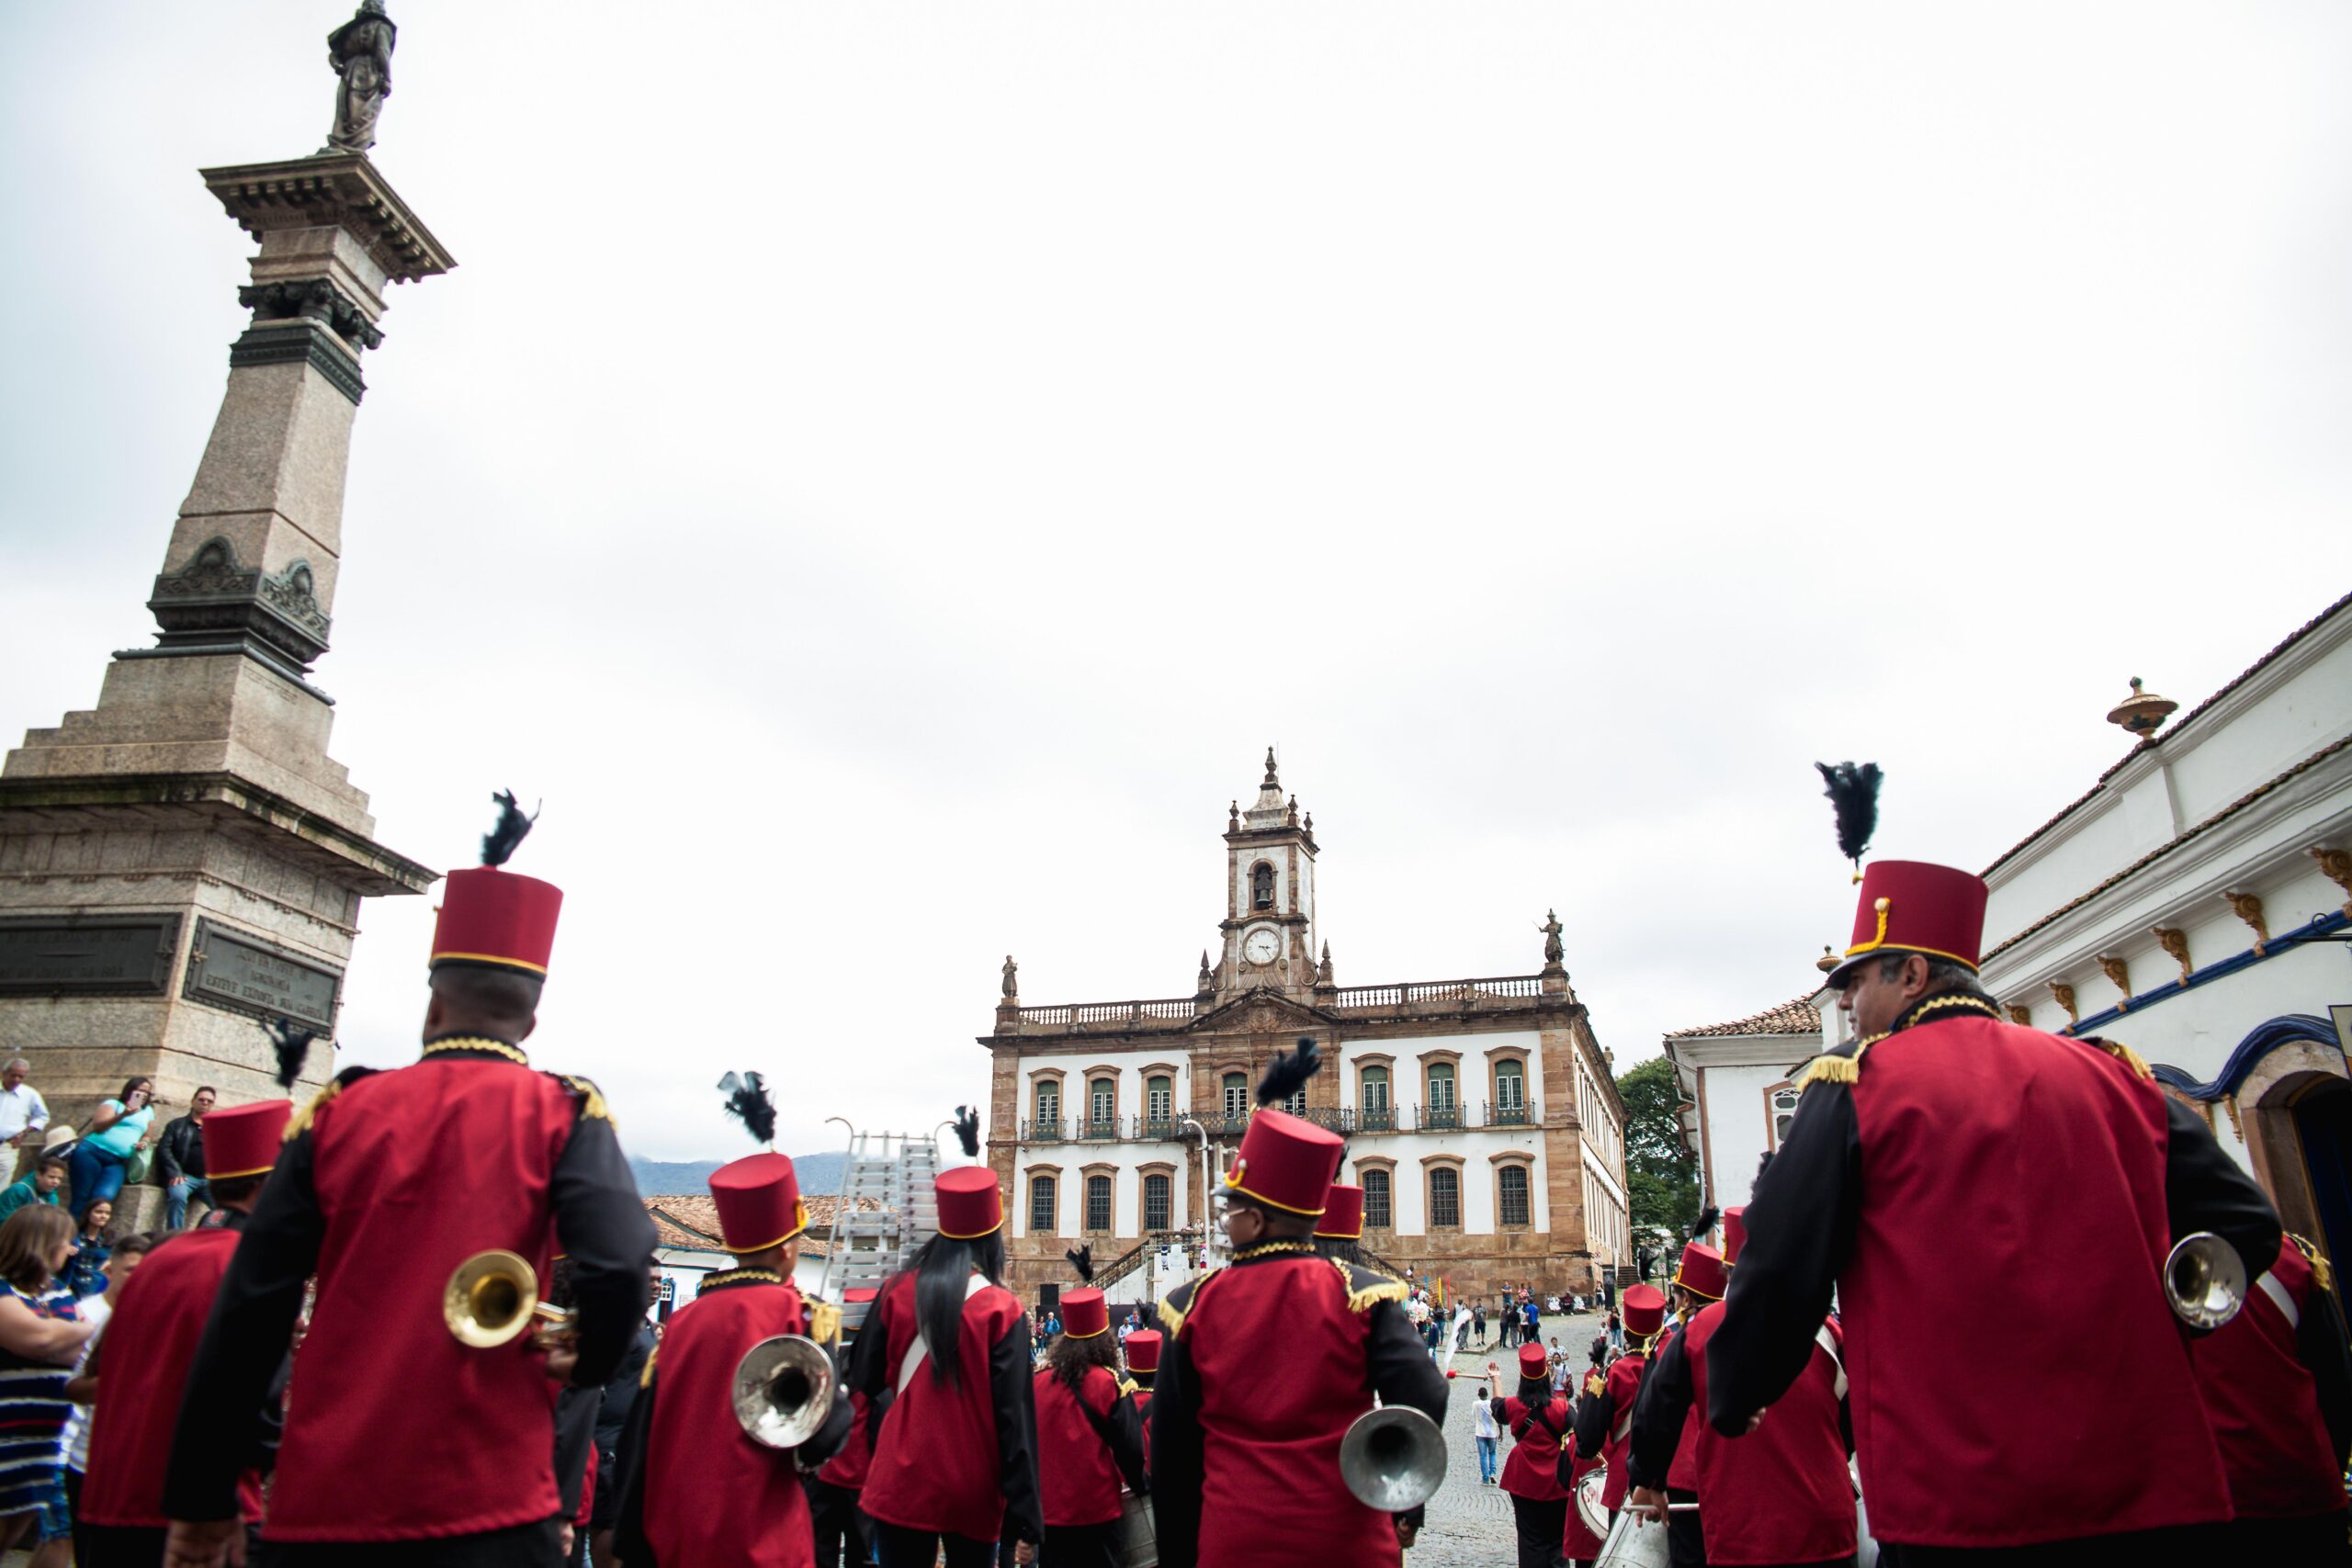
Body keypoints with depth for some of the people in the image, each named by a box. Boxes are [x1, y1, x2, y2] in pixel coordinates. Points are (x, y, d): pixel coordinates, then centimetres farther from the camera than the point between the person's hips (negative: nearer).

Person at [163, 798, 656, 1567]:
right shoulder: (562, 1113, -4)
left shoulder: (339, 1111, 4)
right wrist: (587, 1361, 3)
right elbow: (617, 1267, -18)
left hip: (321, 1503, 3)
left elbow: (248, 1311, 2)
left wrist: (202, 1500, 10)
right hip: (487, 1506, -3)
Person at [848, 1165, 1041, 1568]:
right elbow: (1015, 1418, -11)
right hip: (971, 1493, -1)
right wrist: (1026, 1520, -7)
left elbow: (863, 1381, 9)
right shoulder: (1001, 1311, -10)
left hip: (900, 1484, 2)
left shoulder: (897, 1292, -2)